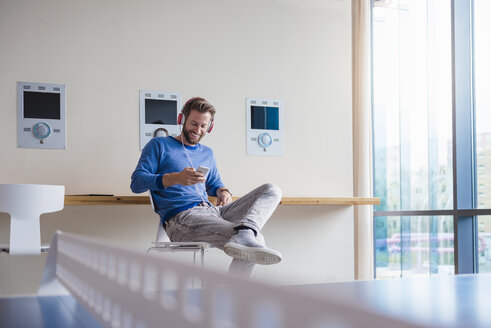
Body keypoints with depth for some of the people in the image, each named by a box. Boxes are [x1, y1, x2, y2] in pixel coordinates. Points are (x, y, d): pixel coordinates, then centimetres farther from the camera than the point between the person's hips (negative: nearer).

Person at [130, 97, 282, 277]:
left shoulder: (207, 153, 28)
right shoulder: (159, 145, 9)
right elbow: (136, 183, -1)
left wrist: (223, 192, 10)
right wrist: (176, 178, -19)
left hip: (212, 212, 8)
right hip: (180, 219, -8)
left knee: (272, 190, -16)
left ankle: (243, 233, -40)